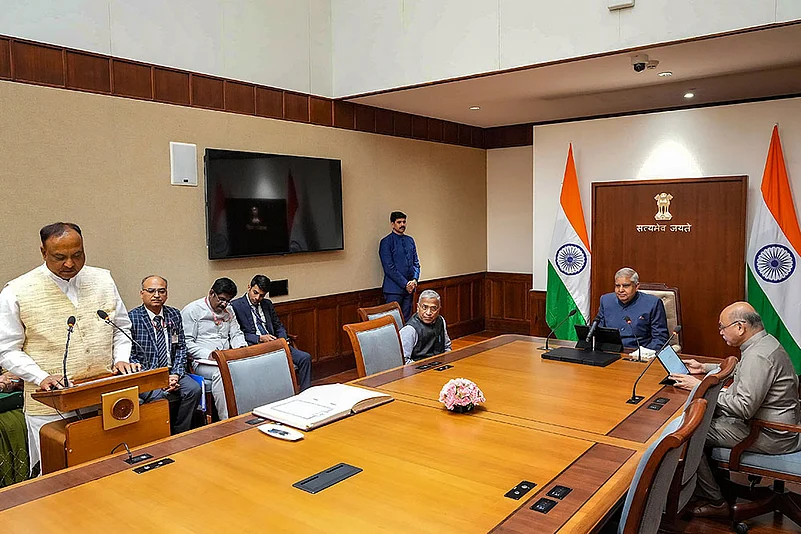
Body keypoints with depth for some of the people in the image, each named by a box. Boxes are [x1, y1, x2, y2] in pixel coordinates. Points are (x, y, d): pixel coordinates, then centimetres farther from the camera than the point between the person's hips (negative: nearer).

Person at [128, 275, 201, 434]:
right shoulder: (131, 318, -6)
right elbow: (130, 356, -9)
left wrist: (176, 374, -7)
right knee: (163, 396, -32)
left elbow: (181, 348, 10)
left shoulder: (174, 315, 9)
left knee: (194, 389, -22)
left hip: (171, 372, 4)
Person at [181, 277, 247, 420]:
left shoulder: (228, 312, 19)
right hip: (201, 362, -5)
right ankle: (227, 421, -33)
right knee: (220, 373, -37)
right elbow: (186, 343, -8)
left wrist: (242, 348, -4)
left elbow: (236, 334, 19)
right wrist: (209, 354, -20)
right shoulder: (192, 310, -2)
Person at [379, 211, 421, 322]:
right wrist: (405, 284, -14)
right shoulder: (386, 242, -7)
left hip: (409, 288, 6)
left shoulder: (410, 240, 13)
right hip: (394, 289, -6)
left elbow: (416, 262, 15)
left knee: (406, 319, 10)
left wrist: (414, 279, -3)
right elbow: (389, 268, -12)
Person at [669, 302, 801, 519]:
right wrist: (704, 368, 16)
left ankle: (715, 502, 4)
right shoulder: (763, 341, 6)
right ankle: (718, 480, 21)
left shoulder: (758, 356, -27)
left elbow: (744, 408, -30)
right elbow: (739, 371, 26)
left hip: (770, 435, -11)